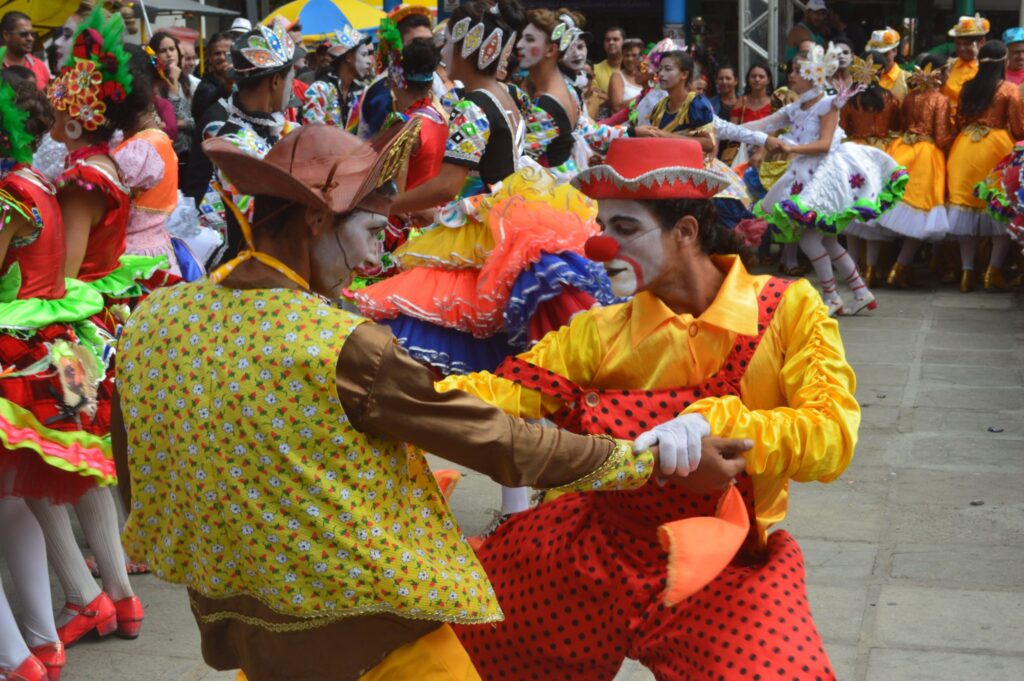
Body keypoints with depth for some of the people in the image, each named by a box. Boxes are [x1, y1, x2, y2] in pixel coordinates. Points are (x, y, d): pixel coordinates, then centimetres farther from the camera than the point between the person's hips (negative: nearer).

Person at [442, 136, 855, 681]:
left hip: (728, 571, -2)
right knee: (453, 637, 4)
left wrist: (714, 426, -31)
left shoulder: (788, 311, -7)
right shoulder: (602, 332, 1)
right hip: (597, 553, 3)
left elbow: (832, 437, -17)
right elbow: (510, 391, -6)